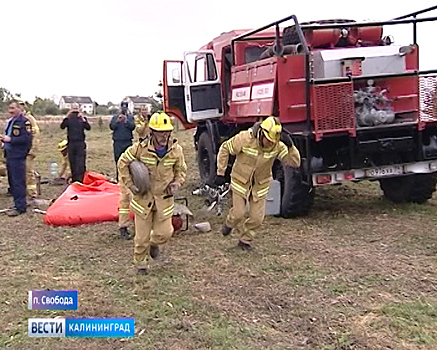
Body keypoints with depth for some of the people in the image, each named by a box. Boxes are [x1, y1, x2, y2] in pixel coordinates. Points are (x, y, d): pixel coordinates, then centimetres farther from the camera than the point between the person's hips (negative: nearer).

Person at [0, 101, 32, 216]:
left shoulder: (24, 121, -12)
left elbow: (26, 138, -20)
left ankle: (20, 207, -1)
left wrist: (10, 139, -21)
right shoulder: (10, 121, 18)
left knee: (18, 182, -7)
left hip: (18, 156, -10)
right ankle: (18, 203, 25)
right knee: (12, 181, 15)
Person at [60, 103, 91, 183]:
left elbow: (88, 128, -7)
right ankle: (74, 179, 16)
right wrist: (66, 117, -18)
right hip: (71, 143, 2)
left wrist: (83, 119, -19)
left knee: (81, 162, -10)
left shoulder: (83, 118, 7)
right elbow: (62, 126, -8)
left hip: (80, 143, -2)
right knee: (72, 162, 7)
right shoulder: (69, 119, 8)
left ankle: (80, 178, -13)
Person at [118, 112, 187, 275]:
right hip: (143, 196, -2)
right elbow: (123, 163, 0)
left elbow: (181, 169, 11)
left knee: (164, 233, 3)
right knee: (142, 235, 6)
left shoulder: (176, 150, -7)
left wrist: (177, 183, -8)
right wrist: (130, 184, -8)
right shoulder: (140, 148, -15)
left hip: (164, 197, 2)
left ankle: (153, 243, 40)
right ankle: (140, 263, 30)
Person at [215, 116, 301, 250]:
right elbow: (225, 149, -13)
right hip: (241, 182, -2)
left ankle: (245, 240, 28)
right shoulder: (245, 138, -26)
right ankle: (230, 223, 33)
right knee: (238, 214, -4)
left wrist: (290, 146, -36)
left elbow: (295, 162, -19)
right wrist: (220, 173, -13)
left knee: (257, 219, 1)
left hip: (260, 185, 2)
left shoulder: (278, 146, -18)